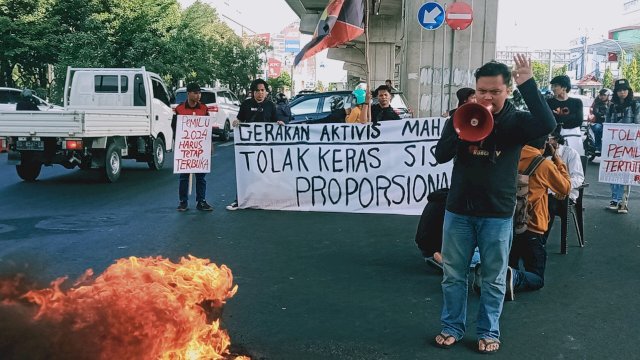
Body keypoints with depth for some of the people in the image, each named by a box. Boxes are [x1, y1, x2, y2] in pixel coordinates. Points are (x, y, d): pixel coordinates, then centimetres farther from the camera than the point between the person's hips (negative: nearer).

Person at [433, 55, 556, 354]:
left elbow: (547, 125, -25)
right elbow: (440, 155, -7)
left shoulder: (516, 121, -4)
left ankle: (488, 332, 26)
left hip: (497, 214, -1)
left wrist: (528, 85, -26)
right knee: (453, 275, 11)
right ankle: (452, 327, 27)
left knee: (494, 279, 10)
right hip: (458, 210, 2)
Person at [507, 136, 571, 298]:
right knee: (537, 278, 9)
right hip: (530, 229, -4)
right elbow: (566, 189, 5)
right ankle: (514, 278, -23)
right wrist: (557, 159, 8)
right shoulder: (545, 164, -9)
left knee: (508, 269, 21)